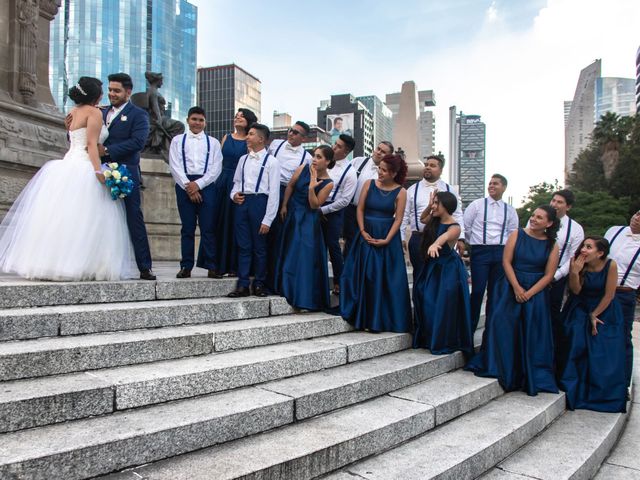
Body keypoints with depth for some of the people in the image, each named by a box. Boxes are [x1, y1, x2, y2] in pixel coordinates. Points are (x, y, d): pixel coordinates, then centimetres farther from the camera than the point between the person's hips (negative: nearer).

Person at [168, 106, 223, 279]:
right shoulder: (178, 140, 11)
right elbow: (175, 166, 1)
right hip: (184, 186, 0)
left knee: (208, 228, -3)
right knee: (187, 228, 3)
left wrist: (198, 184, -10)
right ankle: (186, 267, 6)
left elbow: (216, 168, 2)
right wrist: (188, 187, -9)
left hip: (206, 186, 0)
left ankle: (211, 266, 0)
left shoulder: (213, 142, 11)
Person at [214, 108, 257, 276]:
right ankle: (220, 265, 13)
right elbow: (219, 160, 12)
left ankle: (234, 265, 7)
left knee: (236, 224, -1)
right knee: (221, 223, 5)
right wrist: (217, 180, 3)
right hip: (223, 182, 4)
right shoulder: (227, 137, 14)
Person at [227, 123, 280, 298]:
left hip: (259, 202, -5)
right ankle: (243, 285, 11)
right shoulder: (243, 159, 13)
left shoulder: (271, 161, -4)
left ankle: (259, 284, 17)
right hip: (241, 202, 5)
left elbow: (274, 192, -8)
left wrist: (267, 220, -12)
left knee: (259, 247, 4)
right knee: (243, 246, 6)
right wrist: (234, 194, 0)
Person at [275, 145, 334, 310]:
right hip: (292, 214, 4)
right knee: (289, 251, 15)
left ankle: (305, 296, 8)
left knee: (306, 255, -5)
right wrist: (284, 206, 5)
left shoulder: (328, 183, -15)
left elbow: (315, 205, -16)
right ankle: (289, 288, 34)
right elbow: (290, 186, 3)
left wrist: (311, 188, -28)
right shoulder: (304, 168, -8)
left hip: (309, 220, -4)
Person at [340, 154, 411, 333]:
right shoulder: (369, 184, 3)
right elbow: (360, 209, 3)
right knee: (364, 276, 5)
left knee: (385, 279, 1)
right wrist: (363, 232, -7)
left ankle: (382, 319, 15)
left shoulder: (400, 192, -3)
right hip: (367, 236, 2)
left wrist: (386, 240, -13)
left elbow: (398, 219, -5)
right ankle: (363, 318, 17)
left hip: (387, 239, -2)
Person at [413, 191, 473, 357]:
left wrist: (435, 244, -62)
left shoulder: (455, 227, -18)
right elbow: (422, 219, 25)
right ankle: (428, 339, 19)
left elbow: (445, 236, -41)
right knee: (428, 303, 7)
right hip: (433, 267, 7)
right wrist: (429, 205, 6)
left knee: (444, 305, -6)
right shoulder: (434, 220, 3)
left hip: (448, 270, -7)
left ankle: (445, 343, 8)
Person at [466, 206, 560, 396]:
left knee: (532, 334, 0)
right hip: (511, 287, 0)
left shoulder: (552, 245, 1)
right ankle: (503, 371, 7)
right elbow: (506, 261, -5)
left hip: (536, 292, 0)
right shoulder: (517, 235, 0)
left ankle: (532, 378, 16)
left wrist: (529, 293, -12)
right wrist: (517, 288, -12)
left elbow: (548, 275, -2)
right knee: (503, 326, -9)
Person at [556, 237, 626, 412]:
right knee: (575, 351, -1)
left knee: (604, 357, -1)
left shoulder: (610, 265, -21)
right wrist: (575, 272, -31)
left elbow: (609, 295, -14)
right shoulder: (576, 262, -17)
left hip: (604, 312, -1)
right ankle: (574, 393, 15)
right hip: (580, 311, 1)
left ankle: (604, 397, 16)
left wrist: (594, 315, -7)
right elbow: (575, 290, -13)